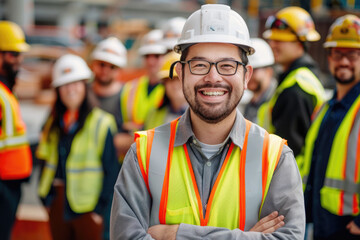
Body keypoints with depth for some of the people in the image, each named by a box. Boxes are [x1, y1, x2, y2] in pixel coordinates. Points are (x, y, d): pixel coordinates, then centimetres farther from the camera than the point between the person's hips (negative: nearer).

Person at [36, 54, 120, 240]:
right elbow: (46, 160, 13)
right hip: (58, 204, 6)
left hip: (87, 206, -6)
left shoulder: (101, 123, -8)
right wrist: (45, 198, 5)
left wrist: (101, 209, -12)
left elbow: (111, 170, -9)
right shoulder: (53, 123, 10)